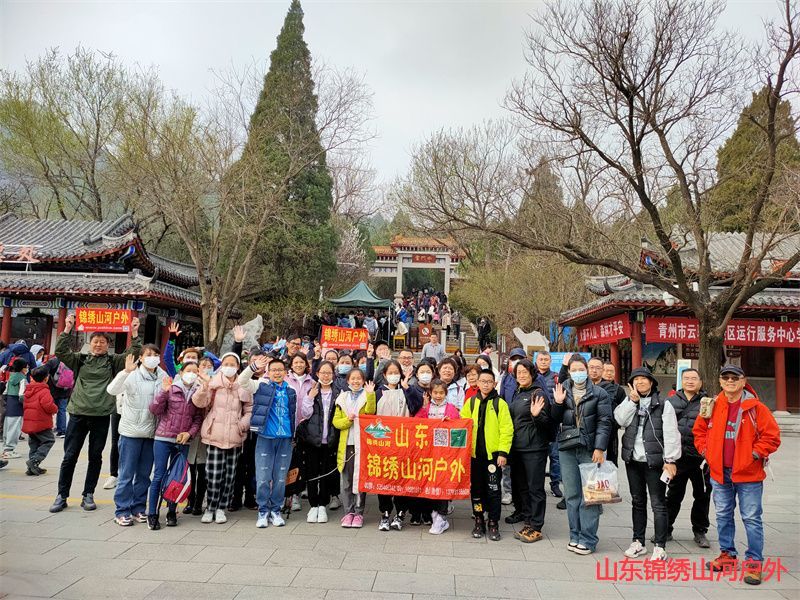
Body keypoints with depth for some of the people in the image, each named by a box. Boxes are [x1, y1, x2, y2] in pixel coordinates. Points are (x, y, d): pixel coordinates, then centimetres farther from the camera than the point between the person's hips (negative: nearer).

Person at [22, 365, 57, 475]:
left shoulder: (28, 390, 11)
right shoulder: (44, 391, -16)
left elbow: (25, 405, 21)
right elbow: (48, 405, -25)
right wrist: (55, 409, -4)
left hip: (29, 423, 8)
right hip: (41, 423, -8)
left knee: (34, 444, 16)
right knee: (49, 440, 3)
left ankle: (32, 468, 15)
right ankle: (34, 461, -11)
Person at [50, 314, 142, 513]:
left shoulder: (113, 361, 6)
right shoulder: (80, 359, 8)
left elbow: (134, 354, -2)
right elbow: (61, 351, -3)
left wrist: (134, 333, -12)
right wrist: (67, 329, -11)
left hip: (101, 415, 0)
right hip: (78, 413, 0)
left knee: (95, 457, 8)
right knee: (69, 456, 5)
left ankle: (88, 495, 19)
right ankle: (62, 495, 17)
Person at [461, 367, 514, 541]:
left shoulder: (500, 403, -3)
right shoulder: (470, 402, 6)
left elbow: (507, 429, -6)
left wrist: (503, 452, -11)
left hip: (493, 454, -3)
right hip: (474, 453, 3)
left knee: (493, 490, 4)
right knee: (476, 488, 10)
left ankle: (493, 523, 17)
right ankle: (479, 521, 23)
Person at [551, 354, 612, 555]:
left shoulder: (599, 393, 0)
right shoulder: (562, 390, 10)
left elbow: (604, 422, -5)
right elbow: (555, 419, 14)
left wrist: (599, 448, -13)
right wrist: (558, 403, -5)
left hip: (590, 450, -3)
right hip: (567, 449, 4)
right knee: (572, 495, 9)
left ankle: (588, 539, 6)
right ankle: (575, 536, 19)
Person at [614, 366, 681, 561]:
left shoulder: (663, 404, -4)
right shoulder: (629, 402, 9)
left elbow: (671, 434, -9)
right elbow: (621, 420, -8)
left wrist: (670, 460, -14)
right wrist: (633, 400, -12)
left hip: (654, 461, -4)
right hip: (633, 460, 5)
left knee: (658, 504, 1)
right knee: (638, 502, 14)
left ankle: (660, 546, 10)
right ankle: (638, 541, 24)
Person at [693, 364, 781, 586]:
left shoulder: (756, 407, -8)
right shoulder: (713, 406, 3)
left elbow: (772, 435, -9)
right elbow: (699, 430, 15)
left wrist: (755, 454, -12)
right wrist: (705, 450, 4)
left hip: (748, 473, -4)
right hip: (720, 472, 4)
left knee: (751, 518, 2)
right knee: (723, 515, 15)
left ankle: (754, 561, 13)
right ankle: (727, 554, 29)